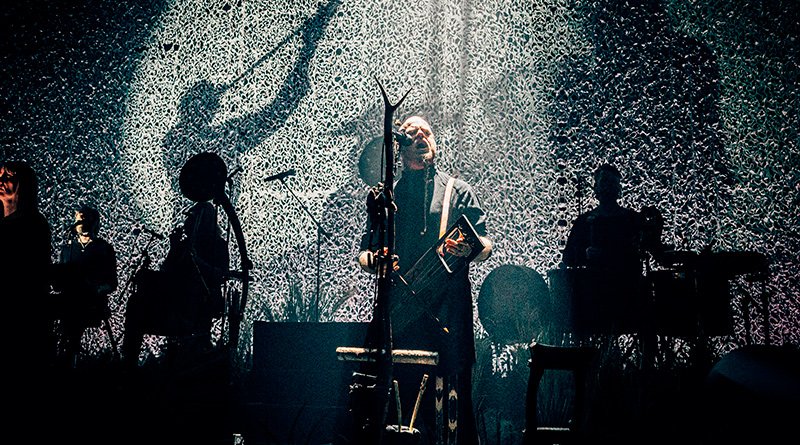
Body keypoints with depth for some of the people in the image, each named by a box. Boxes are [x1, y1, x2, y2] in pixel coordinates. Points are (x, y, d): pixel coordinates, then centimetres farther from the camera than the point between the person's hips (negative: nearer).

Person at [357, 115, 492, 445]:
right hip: (401, 307, 2)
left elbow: (485, 245, 9)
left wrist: (470, 251, -14)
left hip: (449, 308, -1)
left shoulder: (458, 191, 15)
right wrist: (372, 261, -5)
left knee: (454, 390, -9)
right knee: (406, 389, -3)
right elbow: (365, 251, 19)